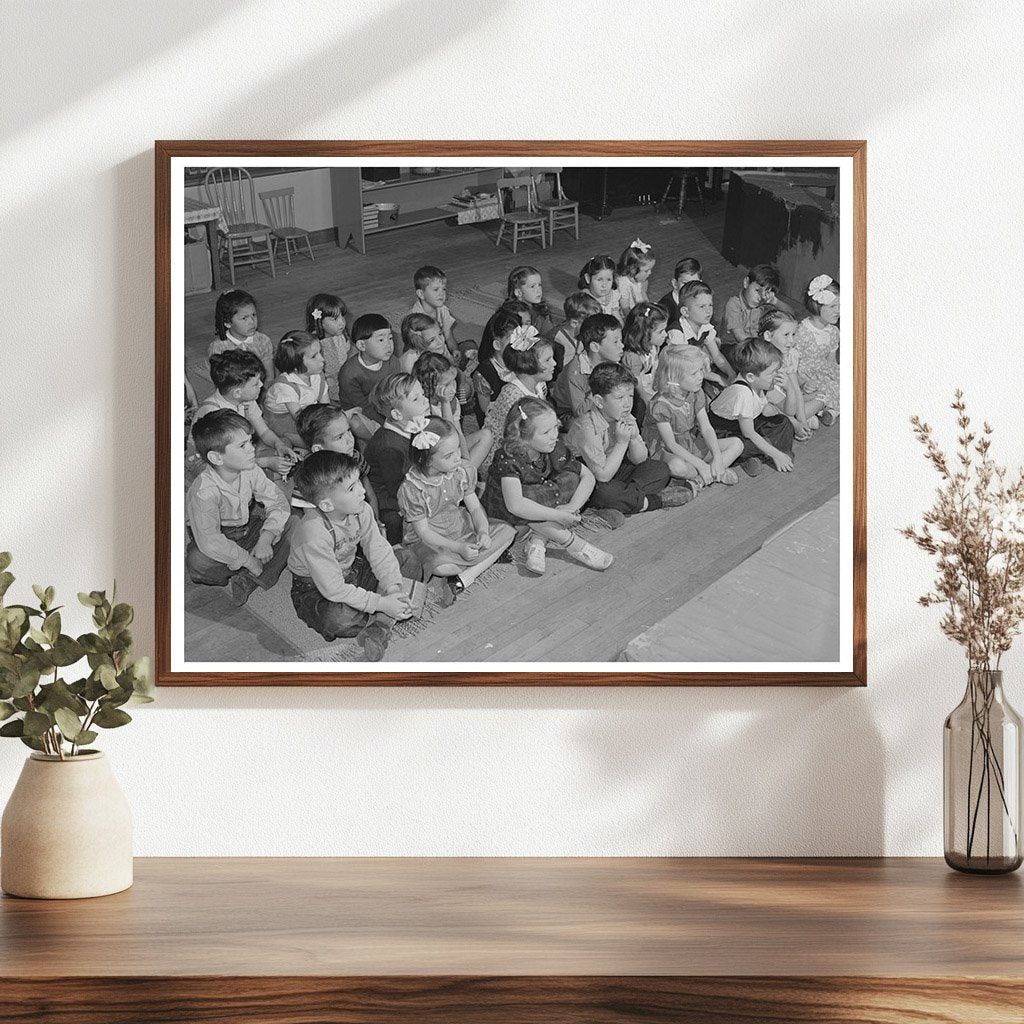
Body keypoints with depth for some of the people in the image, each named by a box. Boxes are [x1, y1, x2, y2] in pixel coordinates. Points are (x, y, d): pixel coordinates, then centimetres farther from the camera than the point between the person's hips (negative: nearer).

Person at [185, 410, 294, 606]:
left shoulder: (250, 471, -15)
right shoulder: (204, 492, -33)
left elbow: (277, 501, -9)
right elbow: (209, 542, -37)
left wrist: (266, 539, -25)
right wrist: (249, 561, -32)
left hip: (247, 527, 6)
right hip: (219, 538, -6)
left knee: (291, 523, -15)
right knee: (198, 562, -37)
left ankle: (247, 581, -21)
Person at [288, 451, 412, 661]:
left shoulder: (361, 511, -15)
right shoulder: (314, 534, -36)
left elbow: (378, 550, -6)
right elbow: (334, 590, -33)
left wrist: (393, 587, -22)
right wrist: (381, 603, -31)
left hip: (352, 572, 7)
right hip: (314, 588, -7)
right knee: (337, 619, -35)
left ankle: (378, 627, -22)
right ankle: (386, 619, -8)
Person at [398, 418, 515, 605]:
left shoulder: (463, 470, -9)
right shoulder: (411, 489, -25)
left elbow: (474, 507, -1)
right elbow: (424, 532, -20)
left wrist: (483, 532, -23)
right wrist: (459, 548, -31)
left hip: (461, 528, 6)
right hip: (429, 541, -6)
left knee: (507, 532, -11)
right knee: (440, 566, -38)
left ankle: (461, 580, -19)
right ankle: (491, 558, -9)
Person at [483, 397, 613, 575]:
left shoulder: (555, 448, -14)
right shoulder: (508, 459, -32)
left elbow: (588, 476, -9)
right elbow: (515, 505, -45)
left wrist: (572, 507, -27)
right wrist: (558, 516, -42)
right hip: (502, 511, -6)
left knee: (571, 478, -14)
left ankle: (538, 539, -20)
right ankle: (572, 544, -20)